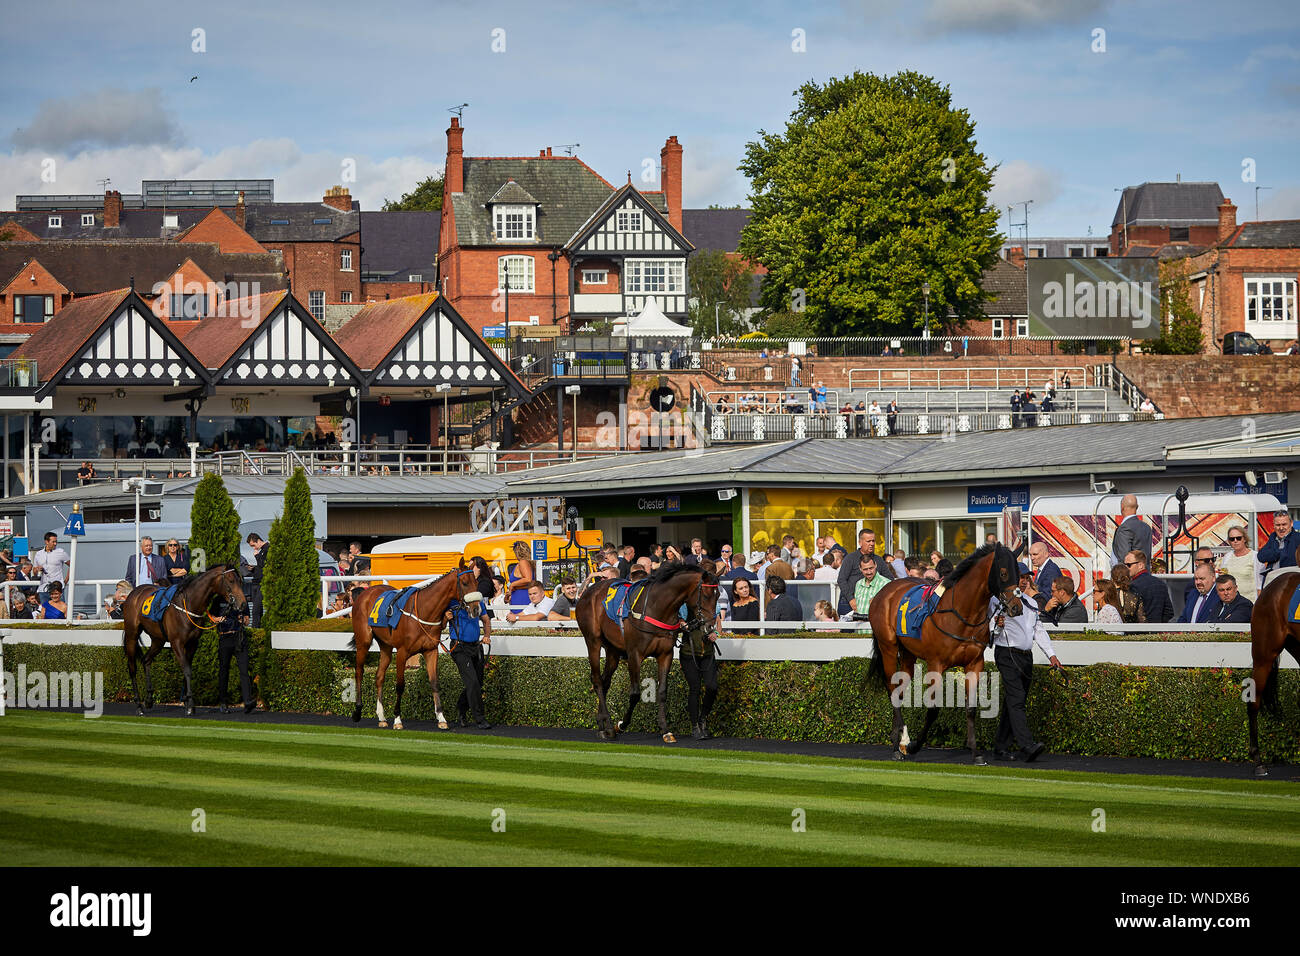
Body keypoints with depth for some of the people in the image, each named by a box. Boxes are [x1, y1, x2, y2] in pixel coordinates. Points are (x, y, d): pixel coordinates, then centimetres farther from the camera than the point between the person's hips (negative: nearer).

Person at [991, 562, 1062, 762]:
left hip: (1026, 657, 7)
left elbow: (1039, 631, 22)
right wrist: (997, 626, -25)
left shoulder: (1032, 603, 19)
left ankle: (1001, 747, 12)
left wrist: (1051, 655, 13)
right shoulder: (998, 601, -2)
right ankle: (1027, 745, -28)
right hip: (1007, 654, -7)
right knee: (1016, 699, -17)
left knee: (1014, 703, 7)